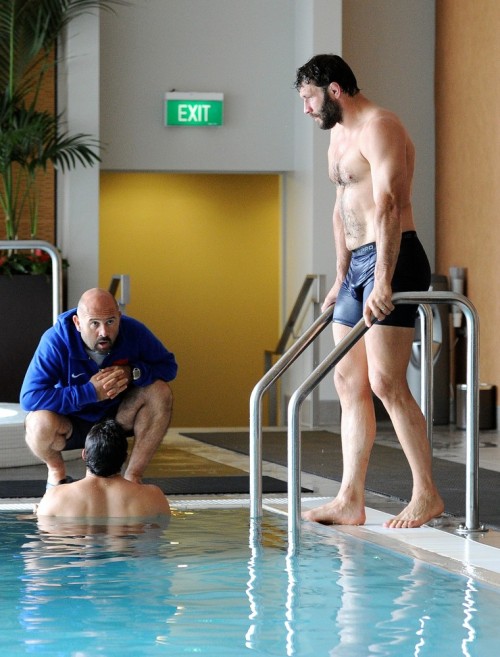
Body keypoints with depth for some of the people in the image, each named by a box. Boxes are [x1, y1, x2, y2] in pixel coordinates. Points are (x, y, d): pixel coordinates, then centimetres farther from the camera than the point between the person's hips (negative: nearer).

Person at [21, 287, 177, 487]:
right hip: (72, 422, -3)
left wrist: (133, 372, -29)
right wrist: (90, 392, -38)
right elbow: (30, 398, -33)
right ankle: (56, 470, 1)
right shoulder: (56, 341, -27)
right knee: (41, 423, -36)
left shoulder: (134, 332, -18)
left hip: (118, 416, 3)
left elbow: (168, 366, -7)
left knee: (160, 391, -23)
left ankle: (132, 476, -13)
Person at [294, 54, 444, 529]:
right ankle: (350, 501, 9)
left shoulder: (379, 128, -13)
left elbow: (388, 206, -22)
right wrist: (341, 279, 22)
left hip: (391, 259, -10)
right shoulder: (339, 134, 20)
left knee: (385, 382, -14)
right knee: (348, 381, 7)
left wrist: (382, 281, -29)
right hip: (357, 263, 10)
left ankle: (427, 495, -8)